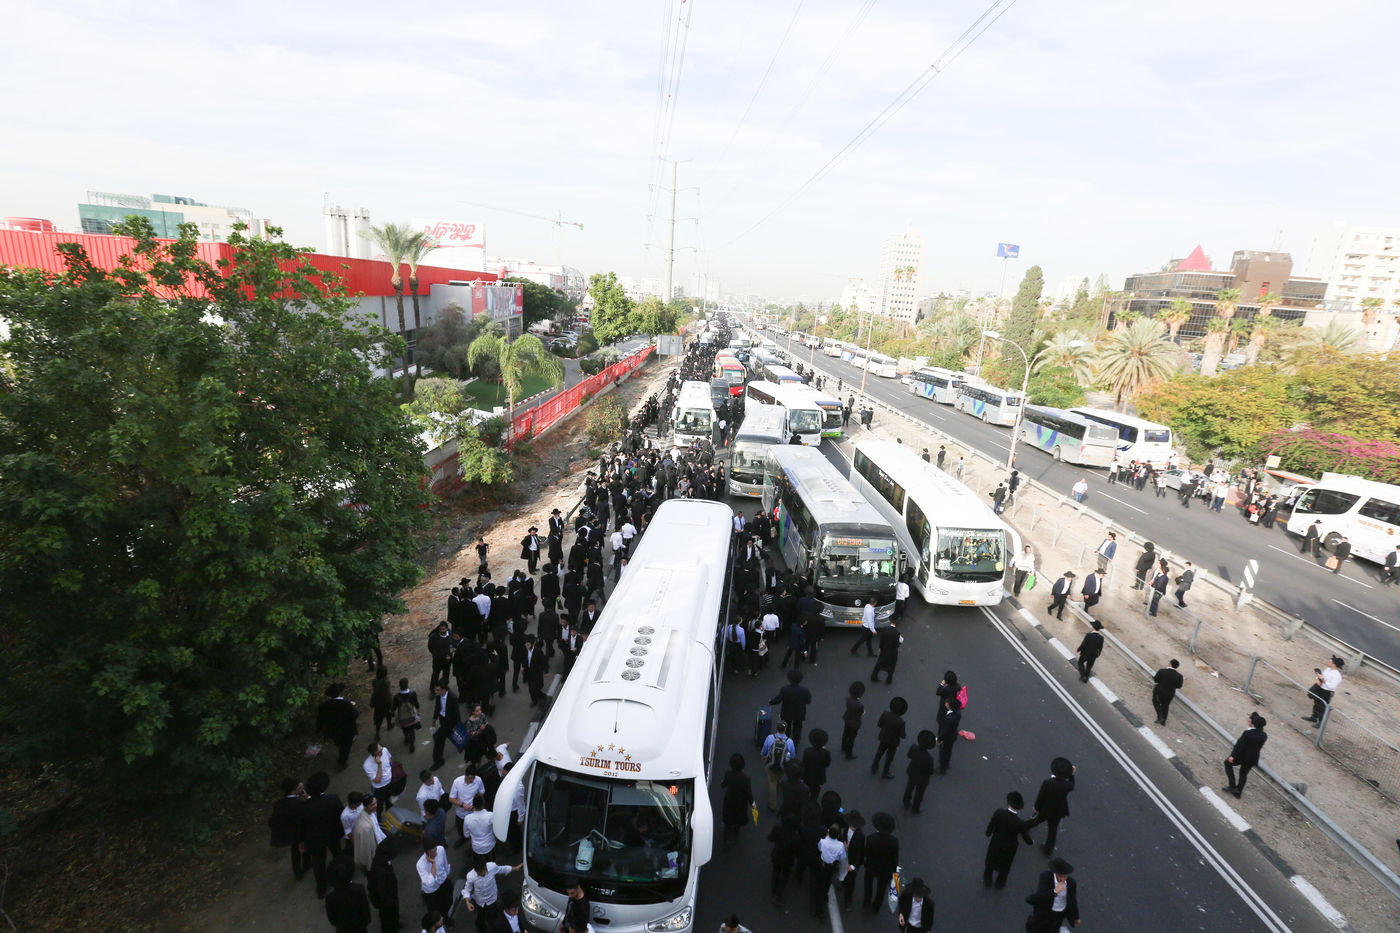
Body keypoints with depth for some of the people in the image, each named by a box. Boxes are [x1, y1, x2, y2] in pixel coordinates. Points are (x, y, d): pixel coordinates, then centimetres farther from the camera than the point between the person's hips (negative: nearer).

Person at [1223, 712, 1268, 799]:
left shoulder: (1247, 733, -28)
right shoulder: (1264, 735, -11)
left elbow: (1239, 745, -22)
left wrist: (1232, 756, -14)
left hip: (1242, 757, -5)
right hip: (1253, 759, 5)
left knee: (1228, 763, 20)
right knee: (1244, 774, 23)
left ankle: (1232, 786, 16)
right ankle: (1238, 792, 36)